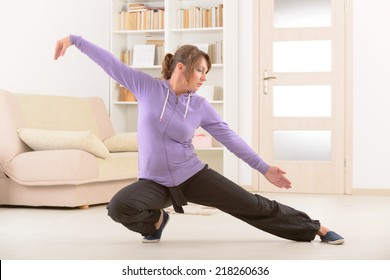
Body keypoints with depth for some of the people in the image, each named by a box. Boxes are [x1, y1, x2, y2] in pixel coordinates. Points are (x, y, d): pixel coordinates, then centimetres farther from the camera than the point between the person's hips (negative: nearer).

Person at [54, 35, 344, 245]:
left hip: (193, 175, 0)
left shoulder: (201, 107, -5)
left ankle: (316, 228, 8)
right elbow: (111, 62, -3)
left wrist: (265, 168, -1)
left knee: (253, 206, -3)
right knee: (119, 207, -30)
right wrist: (74, 39, -4)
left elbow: (230, 138, 0)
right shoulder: (147, 86, -7)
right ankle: (156, 219, 4)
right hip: (154, 182, 0)